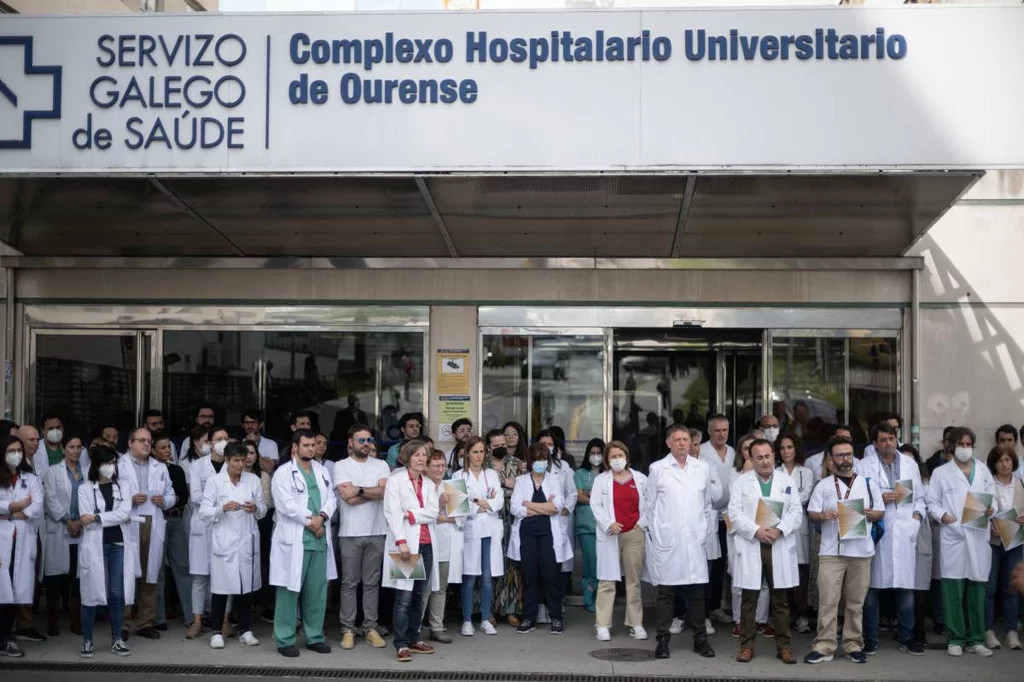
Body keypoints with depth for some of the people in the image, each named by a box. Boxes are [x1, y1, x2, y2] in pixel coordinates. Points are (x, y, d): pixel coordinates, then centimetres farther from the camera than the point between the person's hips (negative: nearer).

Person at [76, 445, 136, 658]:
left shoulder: (124, 486, 9)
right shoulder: (85, 489, 3)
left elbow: (125, 512, -6)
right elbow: (86, 520, -7)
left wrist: (97, 518, -10)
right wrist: (116, 517, -7)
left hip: (119, 545, 2)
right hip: (95, 545, -2)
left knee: (117, 593, 3)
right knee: (91, 593, 1)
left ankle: (117, 639, 12)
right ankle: (87, 641, 10)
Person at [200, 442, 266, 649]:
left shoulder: (254, 480, 6)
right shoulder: (214, 482, -1)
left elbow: (263, 511, 8)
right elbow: (203, 513, -5)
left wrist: (256, 508, -13)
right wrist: (222, 509, -21)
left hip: (247, 542, 2)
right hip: (223, 543, -2)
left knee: (246, 586, 7)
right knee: (221, 588, 2)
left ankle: (246, 630, 17)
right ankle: (217, 632, 12)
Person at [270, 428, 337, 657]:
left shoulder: (322, 471, 16)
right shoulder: (283, 472, -3)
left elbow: (331, 499, 9)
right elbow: (287, 504, -13)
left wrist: (321, 517, -10)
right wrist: (310, 521, -11)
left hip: (319, 539, 6)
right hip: (294, 539, -6)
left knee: (317, 591, 11)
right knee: (289, 591, -2)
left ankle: (315, 636, 20)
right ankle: (285, 640, 4)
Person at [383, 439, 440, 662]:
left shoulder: (429, 484, 16)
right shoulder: (396, 480, -1)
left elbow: (433, 512, 2)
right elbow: (392, 513, -12)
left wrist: (411, 514, -13)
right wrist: (401, 541, -22)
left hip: (425, 544, 6)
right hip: (404, 543, -6)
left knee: (418, 596, 10)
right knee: (404, 597, -9)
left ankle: (414, 639, 18)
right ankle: (401, 645, -6)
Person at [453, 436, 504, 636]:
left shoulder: (492, 474, 13)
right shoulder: (459, 476, 3)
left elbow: (500, 501, 3)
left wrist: (483, 504, -10)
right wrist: (479, 507, -7)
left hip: (490, 530, 3)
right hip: (470, 529, -3)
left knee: (488, 577, 3)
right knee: (469, 577, -2)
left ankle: (486, 619, 11)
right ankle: (467, 621, 6)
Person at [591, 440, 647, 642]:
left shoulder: (640, 479, 8)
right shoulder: (601, 479, 5)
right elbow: (595, 505, -2)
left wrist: (643, 521, -3)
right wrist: (608, 524, -14)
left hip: (634, 534, 2)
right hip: (610, 535, -1)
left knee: (634, 580, 6)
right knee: (607, 580, -2)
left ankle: (636, 623, 13)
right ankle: (603, 625, 1)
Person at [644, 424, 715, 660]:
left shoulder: (702, 468, 7)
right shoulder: (658, 469, -1)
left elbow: (707, 503, 16)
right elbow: (648, 504, 4)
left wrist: (705, 528, 13)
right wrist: (652, 532, 3)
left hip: (694, 539, 2)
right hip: (666, 540, -2)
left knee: (697, 591, 4)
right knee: (666, 592, 3)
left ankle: (700, 639, 14)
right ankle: (663, 640, 10)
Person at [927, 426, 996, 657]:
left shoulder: (983, 471, 15)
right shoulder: (941, 473, 7)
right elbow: (932, 502, 5)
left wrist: (991, 510, -7)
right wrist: (943, 516, -14)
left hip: (978, 537, 2)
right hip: (953, 536, -2)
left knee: (977, 590, 5)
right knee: (954, 591, -3)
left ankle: (975, 639, 13)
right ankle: (955, 639, 5)